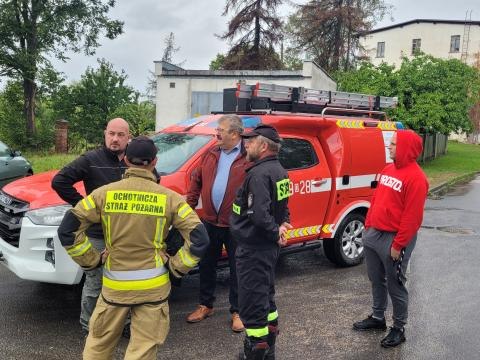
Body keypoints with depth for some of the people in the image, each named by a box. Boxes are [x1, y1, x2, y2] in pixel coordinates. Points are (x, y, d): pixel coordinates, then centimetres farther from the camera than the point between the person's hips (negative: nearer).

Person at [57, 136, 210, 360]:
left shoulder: (105, 194, -4)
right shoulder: (169, 198, -6)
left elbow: (67, 230, -5)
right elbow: (200, 239, -9)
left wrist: (91, 260, 4)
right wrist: (176, 267, 1)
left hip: (114, 285, 1)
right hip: (153, 286, -1)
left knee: (99, 342, 21)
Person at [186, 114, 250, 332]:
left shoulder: (249, 158, -10)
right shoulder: (211, 155, 8)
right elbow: (197, 181, 15)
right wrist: (188, 205, 9)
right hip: (210, 222, 6)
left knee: (237, 269, 8)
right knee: (206, 266, 17)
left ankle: (237, 312, 23)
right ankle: (205, 306, 34)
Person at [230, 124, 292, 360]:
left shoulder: (259, 174, -22)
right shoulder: (278, 171, 10)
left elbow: (259, 215, -31)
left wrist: (275, 233, -16)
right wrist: (282, 225, 4)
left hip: (253, 249, -11)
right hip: (268, 247, 11)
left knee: (252, 305, 0)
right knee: (266, 299, 22)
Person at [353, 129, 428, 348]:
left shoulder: (415, 178, -18)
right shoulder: (388, 169, 10)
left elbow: (412, 216, -20)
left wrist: (398, 245, -19)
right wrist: (367, 226, 13)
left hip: (393, 239, -8)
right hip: (373, 234, 8)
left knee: (395, 285, 4)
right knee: (376, 280, 19)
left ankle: (399, 329, 19)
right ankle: (377, 318, 35)